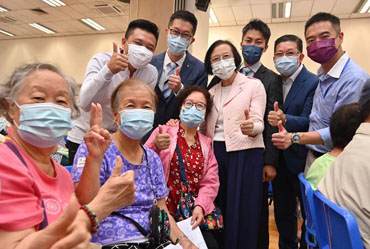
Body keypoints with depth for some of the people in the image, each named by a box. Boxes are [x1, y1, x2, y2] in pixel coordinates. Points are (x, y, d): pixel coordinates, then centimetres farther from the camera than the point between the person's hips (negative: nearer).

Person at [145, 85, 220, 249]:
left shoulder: (206, 143, 13)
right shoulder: (164, 132, 2)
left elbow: (210, 182, 6)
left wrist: (200, 206, -12)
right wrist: (155, 147, -28)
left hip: (196, 212, 3)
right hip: (165, 211, -3)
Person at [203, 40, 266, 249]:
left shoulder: (254, 85, 1)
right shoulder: (212, 92, 15)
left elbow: (258, 123, -7)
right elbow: (206, 128, 14)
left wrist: (251, 128, -31)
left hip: (244, 153, -4)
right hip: (216, 153, 5)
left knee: (242, 211, 1)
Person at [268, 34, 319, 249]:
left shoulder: (313, 83, -12)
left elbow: (308, 121, -21)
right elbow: (273, 119, 5)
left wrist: (285, 119, -38)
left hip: (301, 158, -5)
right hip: (278, 157, 6)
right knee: (283, 211, 19)